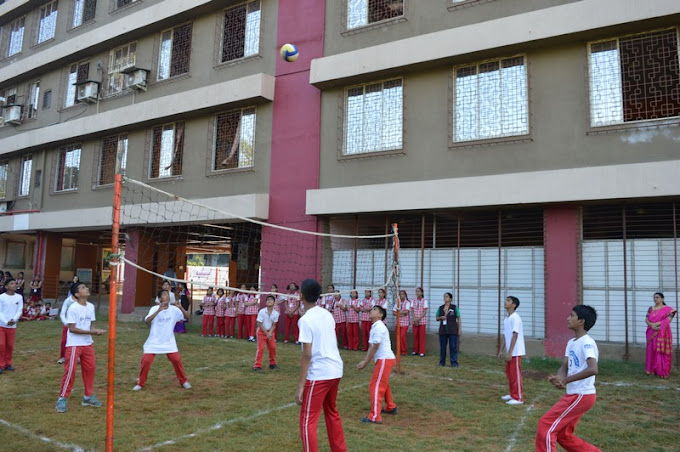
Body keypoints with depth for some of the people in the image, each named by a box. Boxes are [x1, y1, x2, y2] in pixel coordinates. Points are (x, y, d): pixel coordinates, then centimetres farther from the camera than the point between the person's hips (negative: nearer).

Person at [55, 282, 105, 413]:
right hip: (74, 345, -7)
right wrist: (90, 332, -22)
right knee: (70, 371, -5)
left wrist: (95, 331, -11)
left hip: (88, 344, 7)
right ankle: (62, 399, 7)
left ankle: (88, 397, 24)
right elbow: (72, 328, -18)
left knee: (90, 369, 11)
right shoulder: (73, 308, -16)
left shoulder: (91, 306, 4)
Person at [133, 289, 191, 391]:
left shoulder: (174, 309, -6)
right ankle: (140, 383, 13)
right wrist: (159, 310, -38)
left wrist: (181, 308, -25)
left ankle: (183, 381, 14)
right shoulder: (154, 309, -12)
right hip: (154, 342, -1)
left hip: (169, 342, 2)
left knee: (177, 360, -5)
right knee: (146, 361, -8)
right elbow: (147, 321, -27)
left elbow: (187, 317, -8)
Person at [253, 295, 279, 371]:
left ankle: (272, 363, 24)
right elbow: (259, 324, -15)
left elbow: (274, 325, -3)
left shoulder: (276, 313, -10)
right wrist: (266, 333, -17)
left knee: (273, 348, 6)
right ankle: (257, 366, 0)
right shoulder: (262, 311, -18)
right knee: (261, 349, -7)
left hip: (270, 332, 4)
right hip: (261, 331, -4)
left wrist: (270, 333, -18)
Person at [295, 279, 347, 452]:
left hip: (318, 374, -8)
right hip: (335, 370, 8)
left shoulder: (305, 320, -14)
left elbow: (307, 355, -18)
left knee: (307, 422, 1)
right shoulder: (327, 314, 8)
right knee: (332, 413, 26)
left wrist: (300, 386, -15)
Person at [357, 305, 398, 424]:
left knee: (375, 387, -9)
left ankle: (375, 417, -7)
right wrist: (365, 361, 4)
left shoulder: (379, 327, -17)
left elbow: (375, 347, -18)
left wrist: (365, 363, -13)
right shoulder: (374, 327, 14)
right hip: (385, 359, 10)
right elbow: (371, 346, 12)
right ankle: (390, 407, 43)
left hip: (385, 359, -10)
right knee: (383, 385, 26)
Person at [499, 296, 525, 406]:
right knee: (509, 373, 16)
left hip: (516, 352, -9)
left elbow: (515, 335, -20)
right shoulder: (506, 319, 12)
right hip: (509, 352, 9)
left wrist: (510, 352, -21)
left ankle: (518, 398, 4)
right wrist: (501, 351, 15)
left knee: (515, 374, -3)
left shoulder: (515, 318, -16)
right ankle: (513, 394, 28)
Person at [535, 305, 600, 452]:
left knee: (546, 426, -8)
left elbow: (593, 369, -32)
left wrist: (566, 380, -27)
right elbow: (564, 367, 8)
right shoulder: (571, 342, 11)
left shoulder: (587, 343, -18)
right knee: (564, 435, 18)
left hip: (582, 396, -9)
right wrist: (558, 378, -15)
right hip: (573, 395, 9)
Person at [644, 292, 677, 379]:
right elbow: (646, 320, 5)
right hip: (652, 334, 4)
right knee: (652, 351, 4)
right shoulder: (651, 309, 11)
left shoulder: (668, 309, -1)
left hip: (663, 334, -4)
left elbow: (668, 320, -13)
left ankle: (663, 371, 0)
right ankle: (652, 369, 12)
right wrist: (651, 325, -16)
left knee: (662, 352, -4)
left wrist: (656, 324, -17)